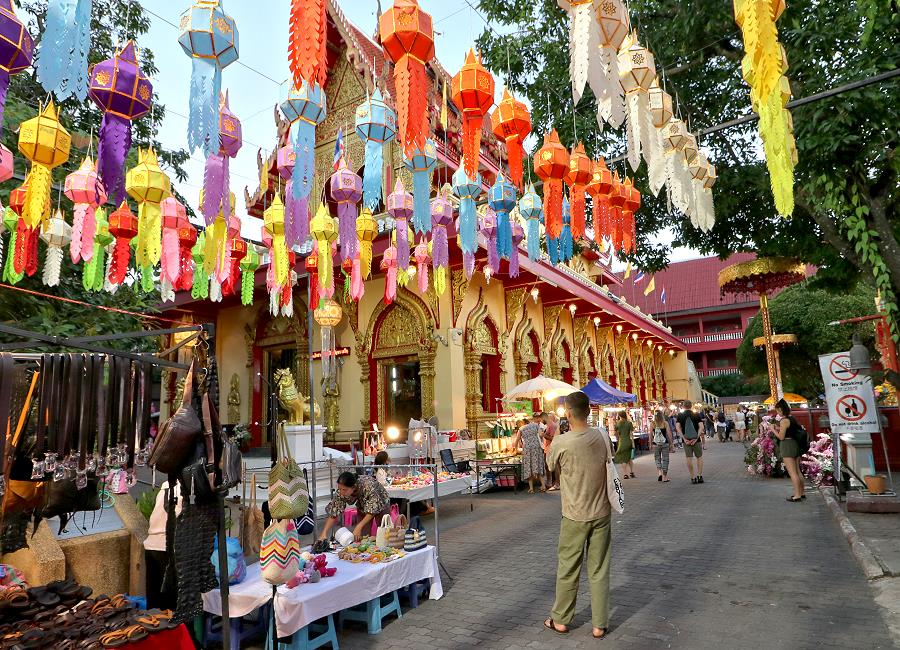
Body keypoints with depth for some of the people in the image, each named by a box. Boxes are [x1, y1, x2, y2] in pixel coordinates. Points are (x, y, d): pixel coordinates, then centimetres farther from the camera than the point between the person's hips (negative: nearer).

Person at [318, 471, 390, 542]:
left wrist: (358, 527, -42)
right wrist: (324, 533, -31)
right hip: (363, 508, 3)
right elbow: (333, 513, -22)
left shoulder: (368, 485, -40)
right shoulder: (341, 492, -28)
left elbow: (372, 509, -35)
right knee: (364, 536, -5)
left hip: (381, 505, -3)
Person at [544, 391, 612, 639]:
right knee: (599, 571, 13)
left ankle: (560, 620, 28)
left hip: (574, 516, -3)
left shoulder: (561, 443, -20)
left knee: (568, 570, 13)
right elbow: (608, 468, 7)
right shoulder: (603, 437, -9)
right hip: (601, 514, 3)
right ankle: (599, 625, 23)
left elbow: (551, 466, 0)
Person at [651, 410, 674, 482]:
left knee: (657, 459, 15)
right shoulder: (665, 423, -5)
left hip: (656, 444, 1)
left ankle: (659, 473, -4)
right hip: (665, 444, -1)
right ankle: (664, 477, 9)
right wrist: (671, 443, 4)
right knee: (665, 460, 7)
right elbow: (669, 434, -4)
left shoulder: (653, 424, -2)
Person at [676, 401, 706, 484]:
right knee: (699, 457, 13)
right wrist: (696, 438, -13)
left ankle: (693, 477, 5)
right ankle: (699, 476, 7)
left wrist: (684, 438, -12)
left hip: (686, 440, 0)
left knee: (689, 458, 5)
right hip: (696, 440, 0)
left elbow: (678, 427, -11)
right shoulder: (696, 415, 1)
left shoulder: (680, 416, 2)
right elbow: (701, 427, -11)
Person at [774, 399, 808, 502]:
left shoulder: (784, 421, -18)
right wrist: (779, 429, 12)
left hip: (787, 446, -9)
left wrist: (774, 430, -2)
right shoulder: (792, 418, 8)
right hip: (796, 445, 9)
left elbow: (781, 437, -16)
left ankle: (797, 495, 2)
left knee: (792, 473, -2)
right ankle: (802, 492, 27)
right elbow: (790, 431, 14)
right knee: (797, 471, 18)